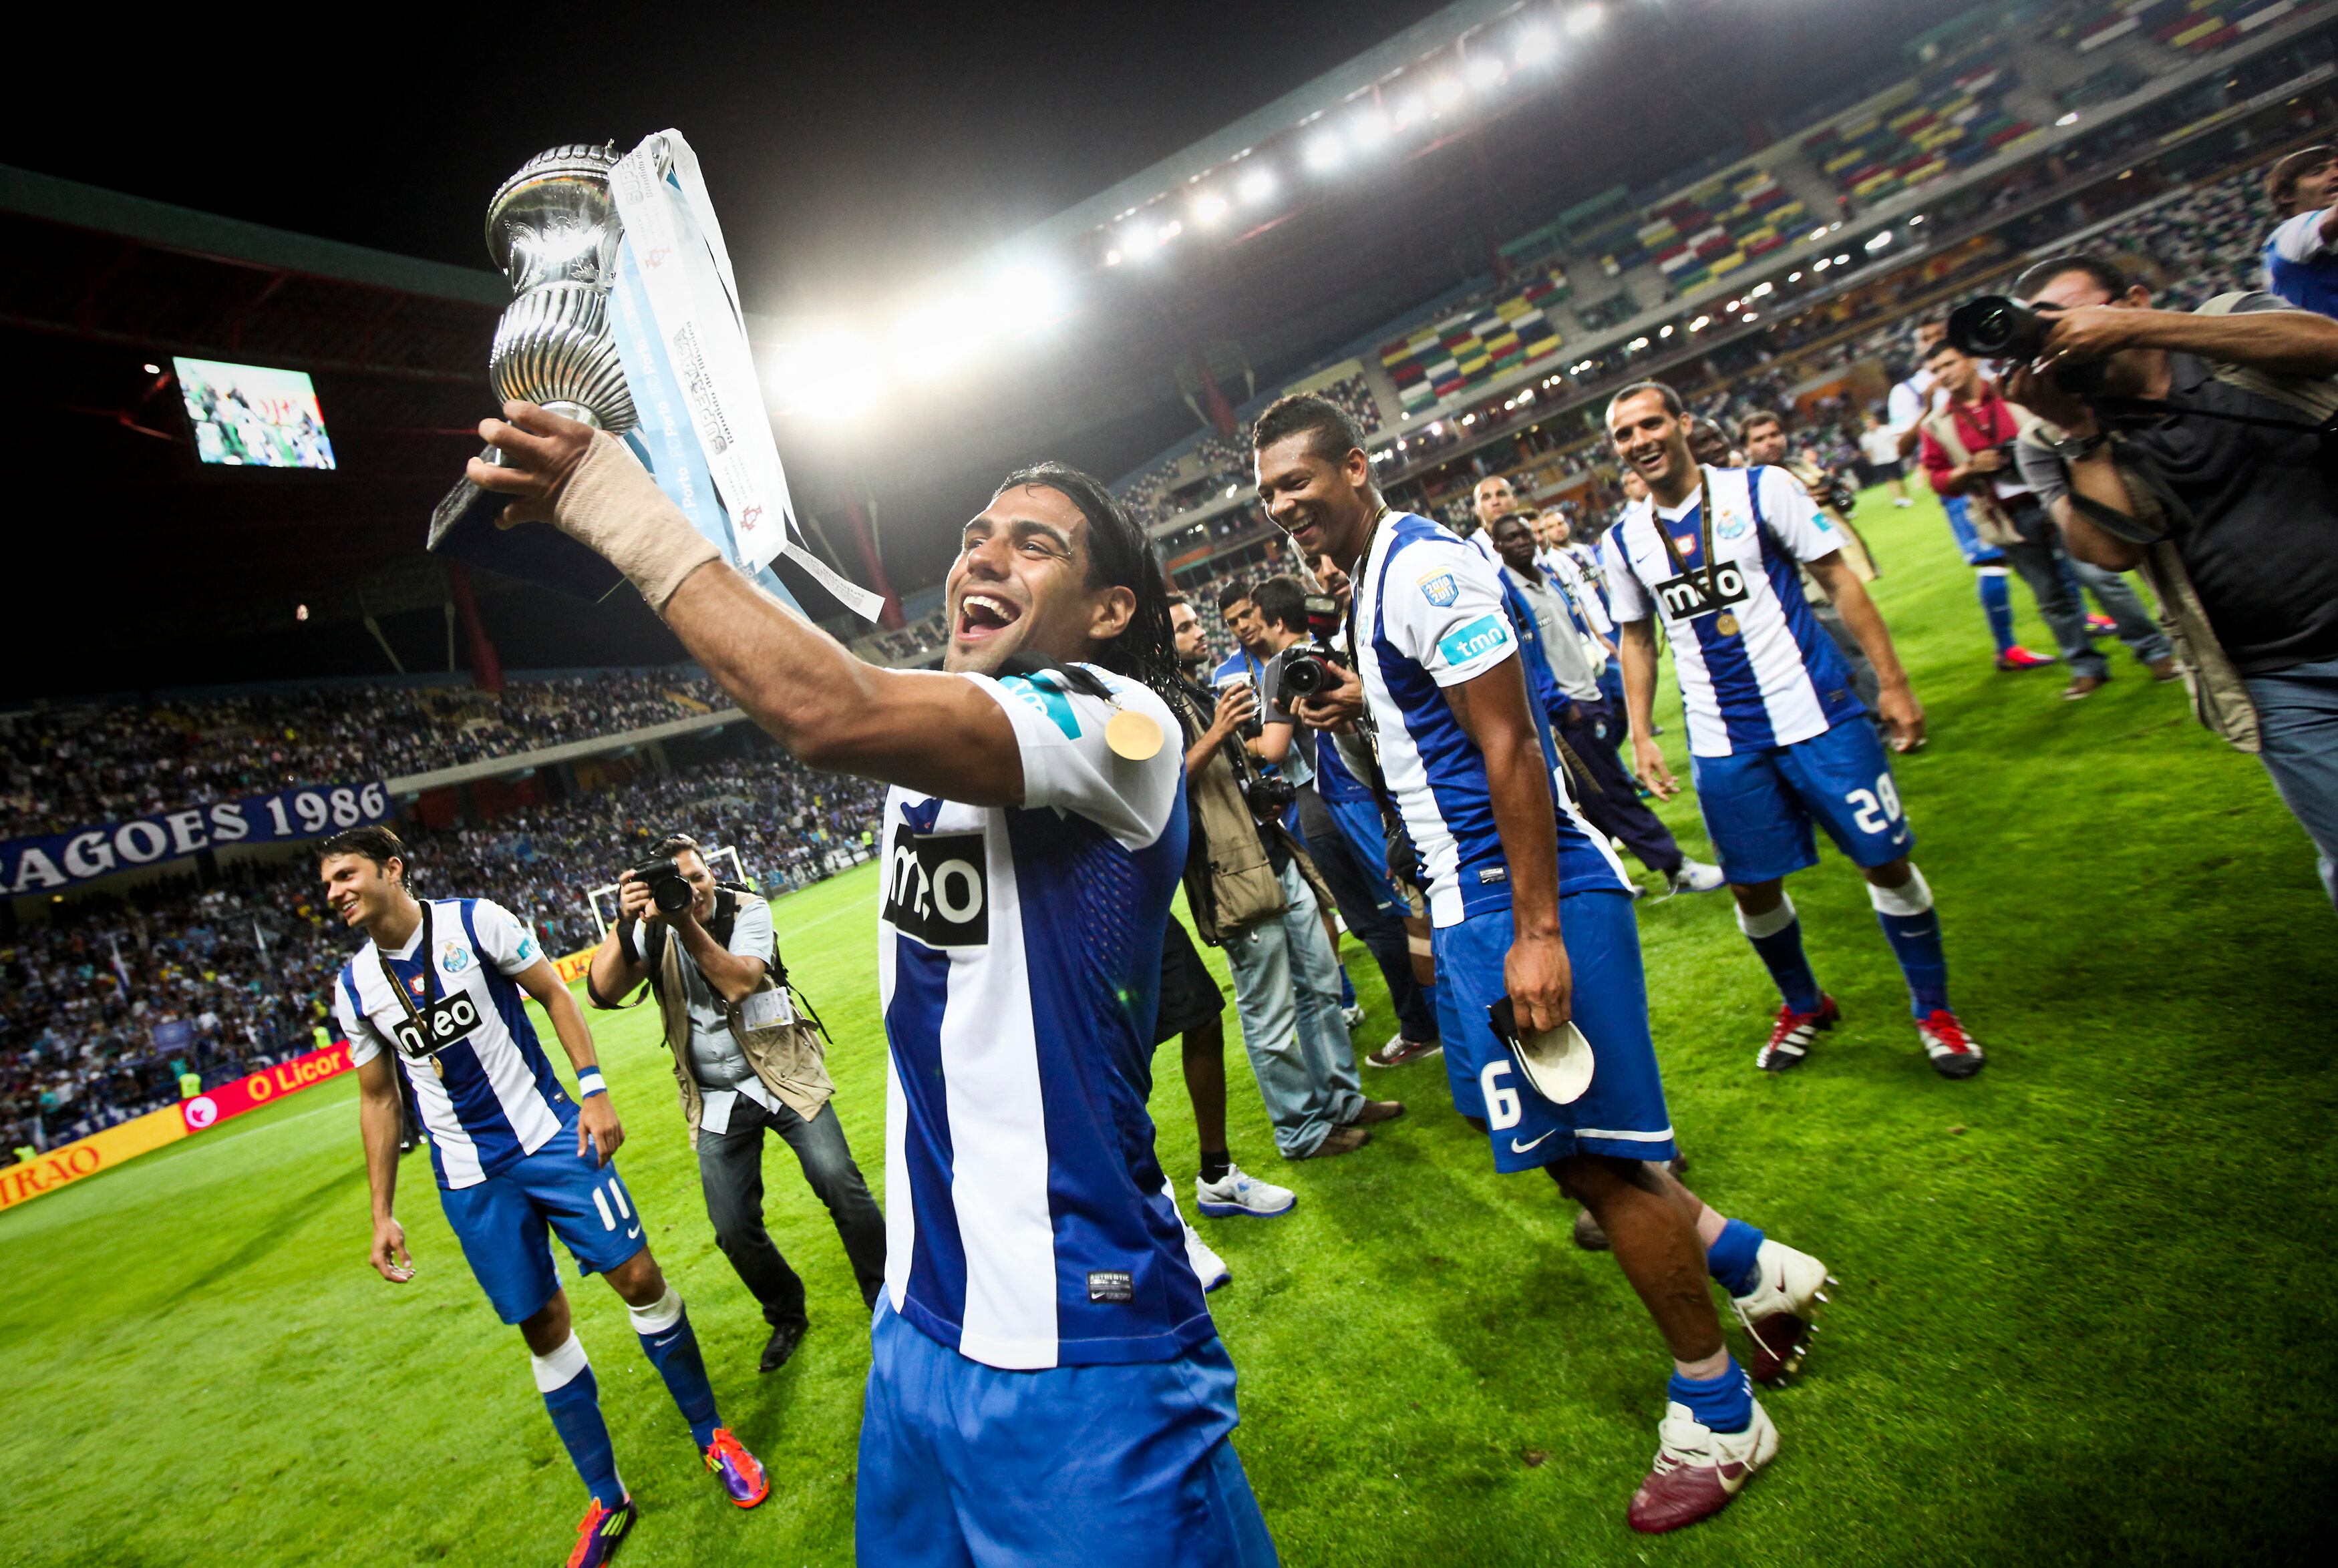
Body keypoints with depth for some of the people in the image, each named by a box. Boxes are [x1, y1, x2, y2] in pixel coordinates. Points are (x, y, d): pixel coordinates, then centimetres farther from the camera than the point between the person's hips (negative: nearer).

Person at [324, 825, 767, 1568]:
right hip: (470, 1179, 2)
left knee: (640, 1279, -3)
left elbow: (554, 995, -1)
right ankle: (607, 1499, 22)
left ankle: (712, 1435, 18)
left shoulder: (477, 921, -8)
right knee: (544, 1330, 6)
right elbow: (377, 1099, 10)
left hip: (550, 1136, -2)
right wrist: (383, 1215, 8)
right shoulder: (354, 988, 2)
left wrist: (594, 1090, -11)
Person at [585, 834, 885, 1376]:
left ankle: (886, 1297, 8)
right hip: (717, 1101, 2)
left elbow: (740, 982, -27)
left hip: (783, 1073, -2)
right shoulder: (652, 932, -5)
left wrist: (687, 923, -36)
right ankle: (787, 1316, 28)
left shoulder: (748, 910, -10)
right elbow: (601, 992, -20)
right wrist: (625, 922, -34)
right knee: (734, 1230, 1)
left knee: (839, 1182, -13)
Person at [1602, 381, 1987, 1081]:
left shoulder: (1761, 489, -4)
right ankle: (1804, 1006, 35)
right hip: (1722, 745, 3)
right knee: (1753, 889, 8)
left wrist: (1893, 681, -5)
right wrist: (1641, 734, 6)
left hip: (1816, 714, -2)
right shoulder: (1623, 541, 5)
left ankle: (1934, 1008, 26)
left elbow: (1840, 581, -2)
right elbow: (1637, 640, 14)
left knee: (1887, 861, 3)